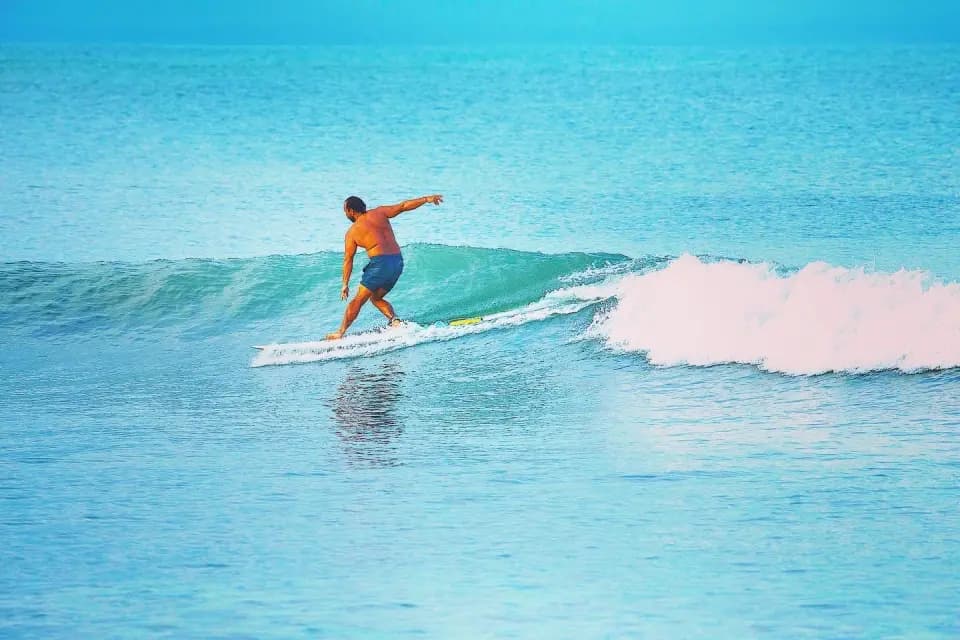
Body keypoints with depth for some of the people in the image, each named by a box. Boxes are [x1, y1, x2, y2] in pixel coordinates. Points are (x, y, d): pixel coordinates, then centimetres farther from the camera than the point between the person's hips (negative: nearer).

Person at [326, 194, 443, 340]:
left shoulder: (352, 232, 4)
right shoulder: (379, 213, 12)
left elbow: (348, 260, 6)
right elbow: (404, 206, 12)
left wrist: (345, 284, 11)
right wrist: (427, 199, 19)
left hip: (380, 262, -6)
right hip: (398, 262, 6)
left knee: (358, 300, 4)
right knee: (376, 298, 22)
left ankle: (340, 333, 4)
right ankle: (394, 320, 0)